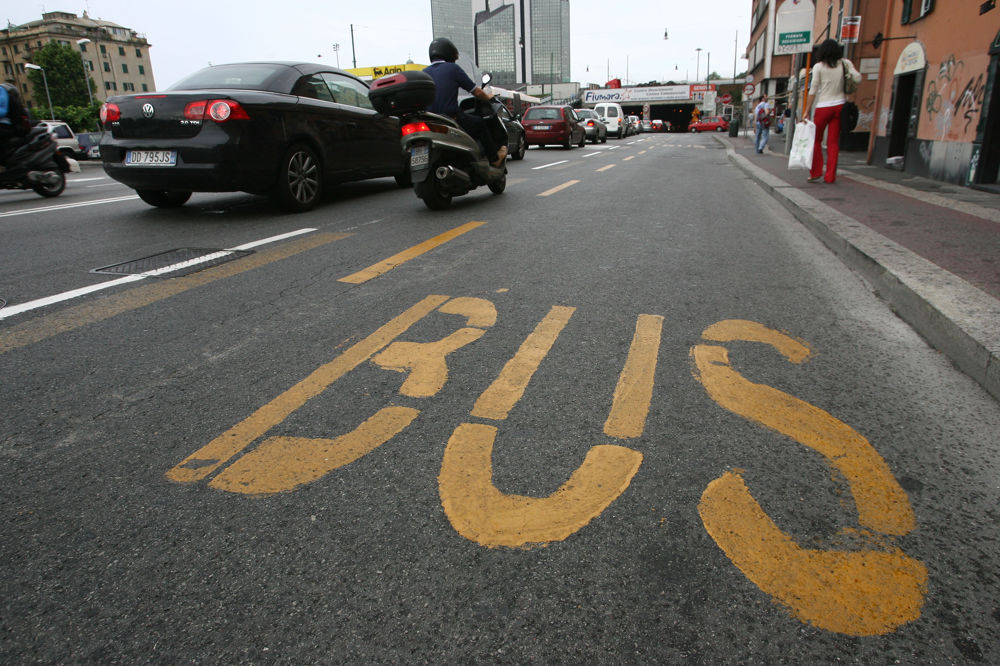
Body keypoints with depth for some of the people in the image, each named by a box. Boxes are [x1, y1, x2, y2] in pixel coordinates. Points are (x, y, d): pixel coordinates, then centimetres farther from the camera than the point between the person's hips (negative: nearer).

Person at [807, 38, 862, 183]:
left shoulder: (819, 66, -3)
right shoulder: (844, 63, 4)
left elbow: (813, 90, -6)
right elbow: (858, 78, -5)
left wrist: (807, 110, -3)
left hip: (823, 107, -3)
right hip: (839, 105, 3)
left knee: (816, 140, 9)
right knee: (833, 142, 4)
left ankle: (816, 173, 2)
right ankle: (830, 176, 2)